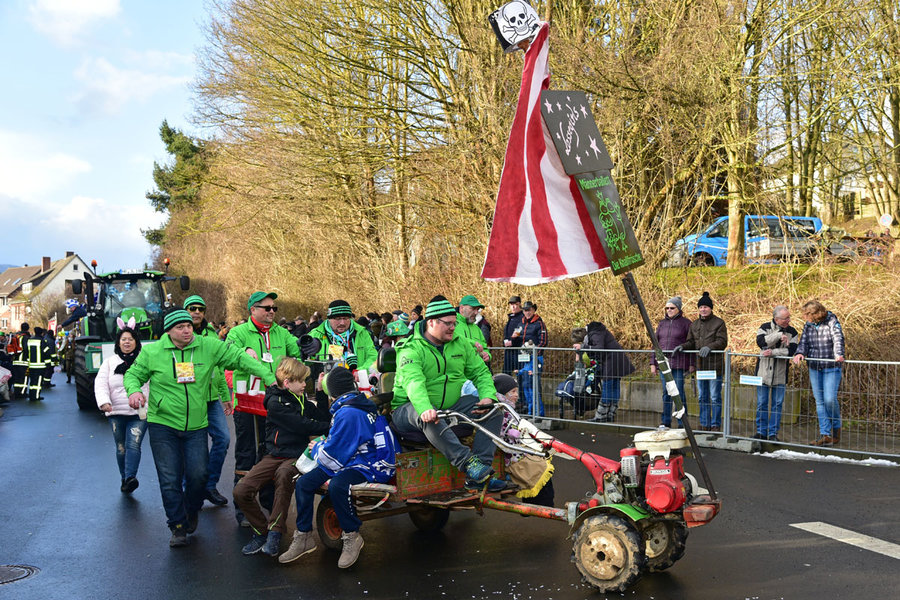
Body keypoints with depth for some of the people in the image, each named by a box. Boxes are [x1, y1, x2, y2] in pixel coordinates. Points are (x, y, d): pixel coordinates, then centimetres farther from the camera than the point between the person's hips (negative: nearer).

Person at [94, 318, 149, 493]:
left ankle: (130, 478, -27)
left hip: (140, 413, -2)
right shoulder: (110, 363, 10)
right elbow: (100, 384, 1)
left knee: (134, 445, -17)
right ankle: (124, 479, 21)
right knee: (121, 448, 8)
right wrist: (104, 402, -17)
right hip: (116, 413, 2)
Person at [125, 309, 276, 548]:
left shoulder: (209, 347, -1)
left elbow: (239, 358, 1)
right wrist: (134, 390, -14)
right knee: (170, 479, 0)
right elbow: (133, 374, 9)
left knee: (198, 475, -1)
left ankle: (192, 511, 30)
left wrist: (269, 377, -7)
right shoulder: (152, 352, -2)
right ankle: (178, 526, 15)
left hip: (196, 427, 1)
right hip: (163, 424, -1)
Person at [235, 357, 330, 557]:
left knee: (284, 473, -36)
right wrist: (329, 427, -8)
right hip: (275, 455, -1)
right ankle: (261, 532, 5)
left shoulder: (301, 399, 13)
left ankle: (275, 533, -28)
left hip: (297, 456, 1)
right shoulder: (275, 402, -6)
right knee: (241, 491, -19)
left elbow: (324, 418, 7)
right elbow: (302, 426, -14)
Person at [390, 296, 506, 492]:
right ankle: (468, 463, -42)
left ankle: (478, 477, -19)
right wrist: (425, 409, -52)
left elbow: (481, 372, 6)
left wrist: (488, 397, -17)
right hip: (410, 408, -6)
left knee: (495, 408, -11)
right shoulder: (411, 350, -14)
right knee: (427, 417, -41)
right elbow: (414, 382, -32)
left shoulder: (461, 344, 7)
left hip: (450, 408, 6)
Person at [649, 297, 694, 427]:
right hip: (664, 363, 5)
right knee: (666, 392, 7)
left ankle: (682, 423, 2)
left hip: (679, 363, -5)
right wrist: (653, 363, 10)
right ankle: (665, 422, 13)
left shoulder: (686, 323, -1)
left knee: (679, 392, -5)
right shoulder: (662, 323, 14)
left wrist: (691, 364, -7)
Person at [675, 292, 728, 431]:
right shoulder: (694, 325, 16)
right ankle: (704, 424, 21)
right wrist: (682, 346, -5)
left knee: (715, 397, -1)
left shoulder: (719, 323, -3)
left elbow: (722, 342, -11)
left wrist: (709, 347, -26)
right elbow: (691, 342, 15)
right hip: (700, 365, 6)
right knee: (702, 397, 12)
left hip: (715, 365, -6)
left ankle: (716, 425, 7)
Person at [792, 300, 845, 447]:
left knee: (830, 399, -11)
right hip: (814, 368, 5)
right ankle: (826, 435, 6)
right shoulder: (808, 325, 6)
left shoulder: (832, 322, -9)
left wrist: (839, 355, -38)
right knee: (819, 401, 3)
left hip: (831, 367, -5)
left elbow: (838, 339, -21)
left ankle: (836, 428, 15)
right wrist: (800, 353, -18)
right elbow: (804, 341, 3)